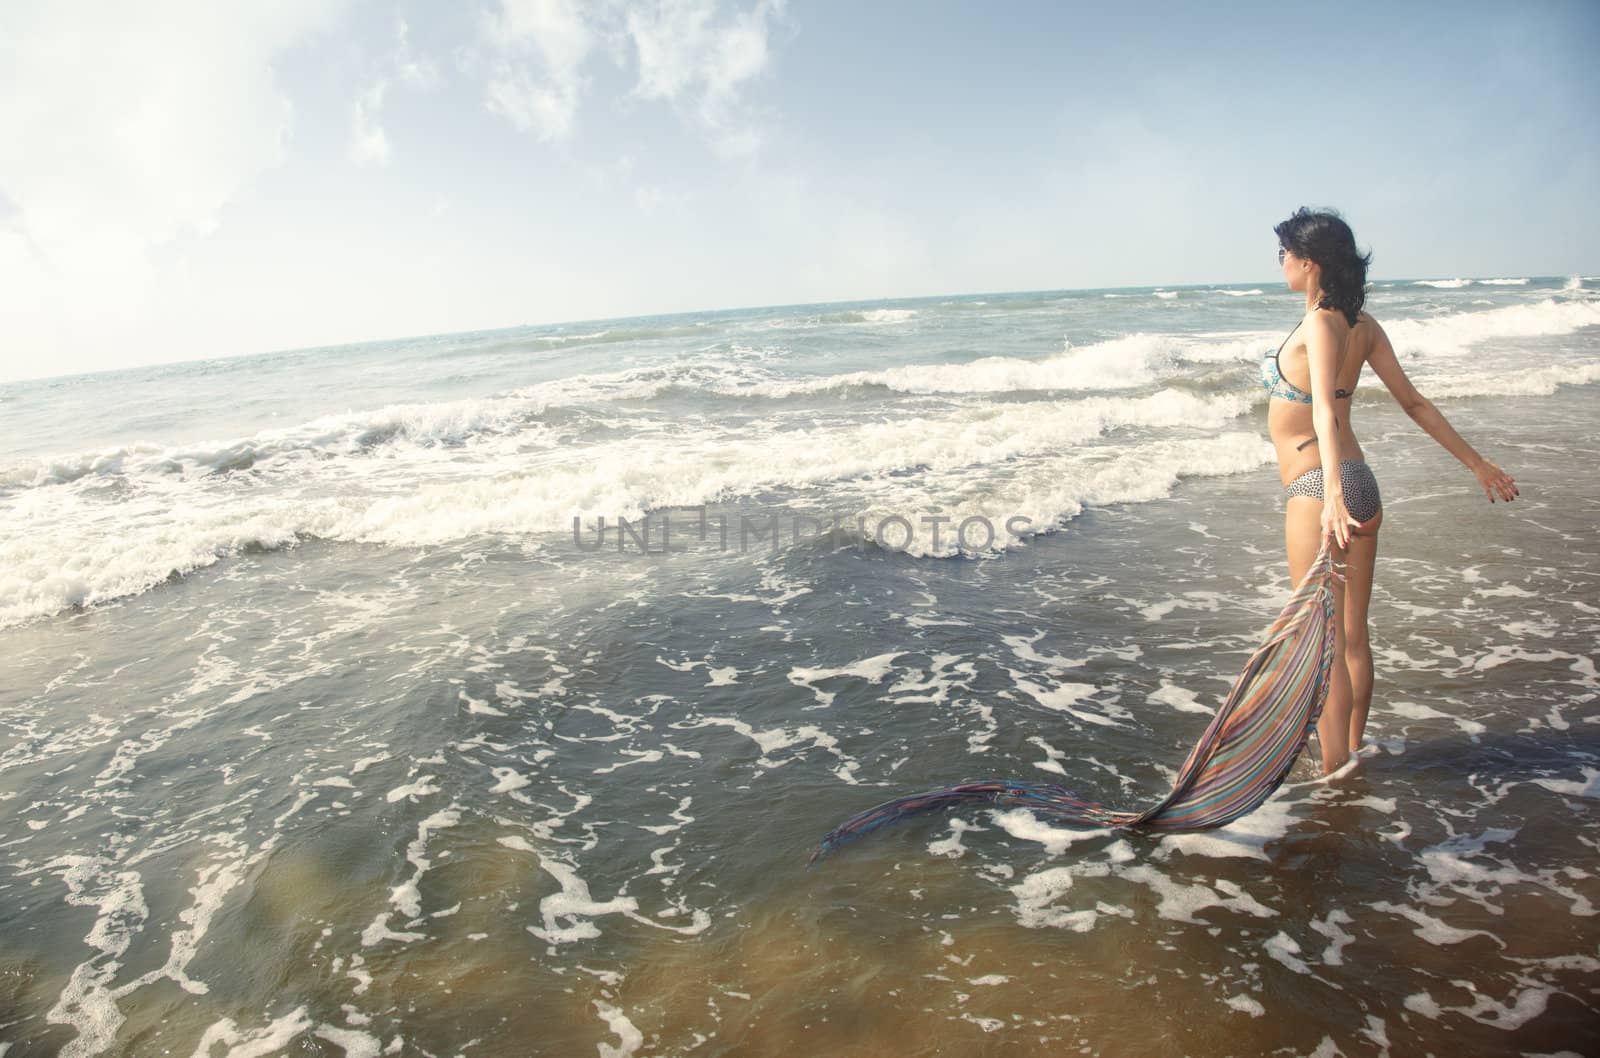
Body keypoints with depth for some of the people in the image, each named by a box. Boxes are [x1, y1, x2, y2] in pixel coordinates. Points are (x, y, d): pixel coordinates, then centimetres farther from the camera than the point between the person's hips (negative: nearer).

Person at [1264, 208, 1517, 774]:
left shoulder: (1320, 324, -16)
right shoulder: (1362, 325, 8)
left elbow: (1324, 411, -31)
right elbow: (1415, 402, 10)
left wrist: (1331, 496, -43)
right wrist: (1477, 462, 18)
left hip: (1315, 494, -9)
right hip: (1362, 488, 9)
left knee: (1324, 645, 1)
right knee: (1354, 639, 17)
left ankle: (1332, 776, 11)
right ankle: (1352, 758, 32)